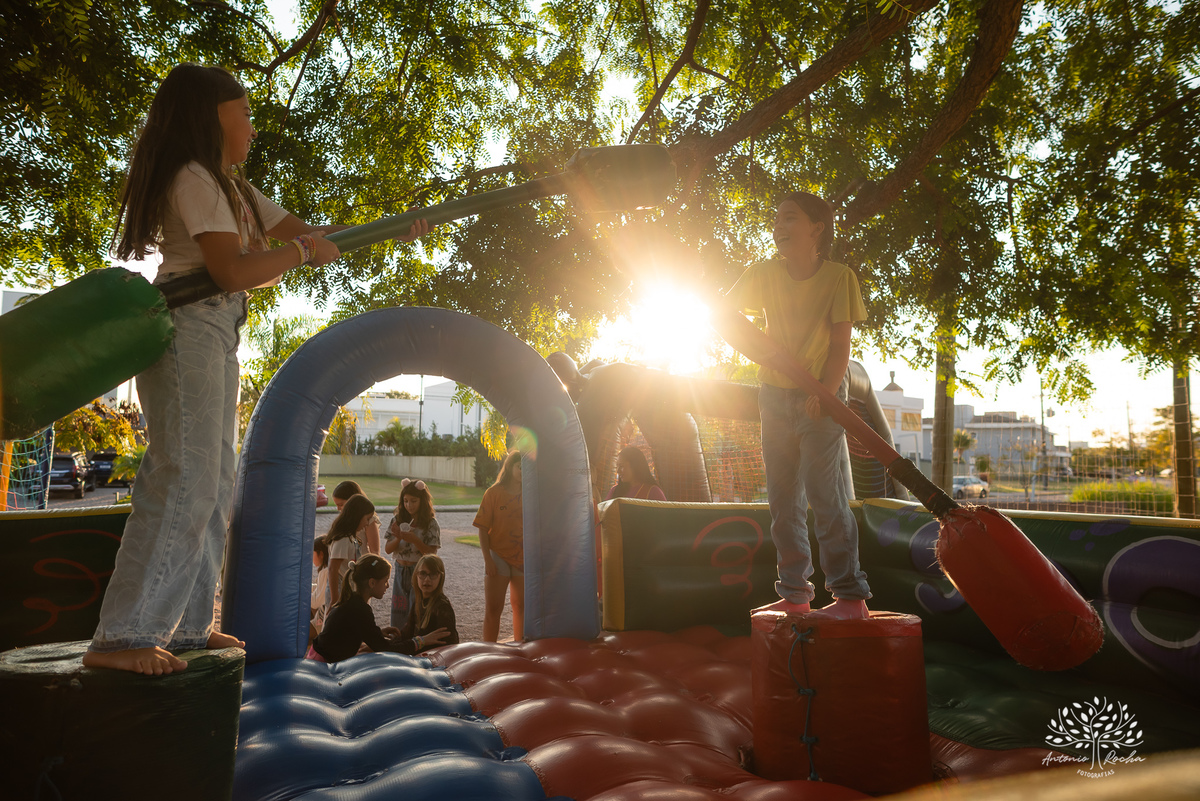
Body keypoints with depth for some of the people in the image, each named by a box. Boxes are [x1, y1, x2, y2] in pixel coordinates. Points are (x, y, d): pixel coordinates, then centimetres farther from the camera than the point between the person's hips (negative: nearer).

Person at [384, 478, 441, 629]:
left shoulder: (430, 524, -9)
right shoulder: (397, 520, 2)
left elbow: (432, 553, -12)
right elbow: (388, 549, 1)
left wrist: (414, 540, -24)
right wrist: (398, 538, -18)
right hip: (400, 572, 4)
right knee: (398, 615, 9)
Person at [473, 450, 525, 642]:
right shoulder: (494, 492, -5)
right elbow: (483, 528, -6)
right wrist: (488, 559, -12)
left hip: (523, 558, 3)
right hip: (498, 555, -3)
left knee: (521, 606, 12)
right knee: (493, 608, 1)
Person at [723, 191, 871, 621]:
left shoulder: (839, 277, -9)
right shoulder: (764, 273, 0)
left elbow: (840, 346, -13)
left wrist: (823, 393, -26)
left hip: (820, 397, -4)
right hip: (775, 396, 5)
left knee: (826, 495, -10)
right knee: (783, 500, 6)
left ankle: (850, 594, -1)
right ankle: (794, 593, 15)